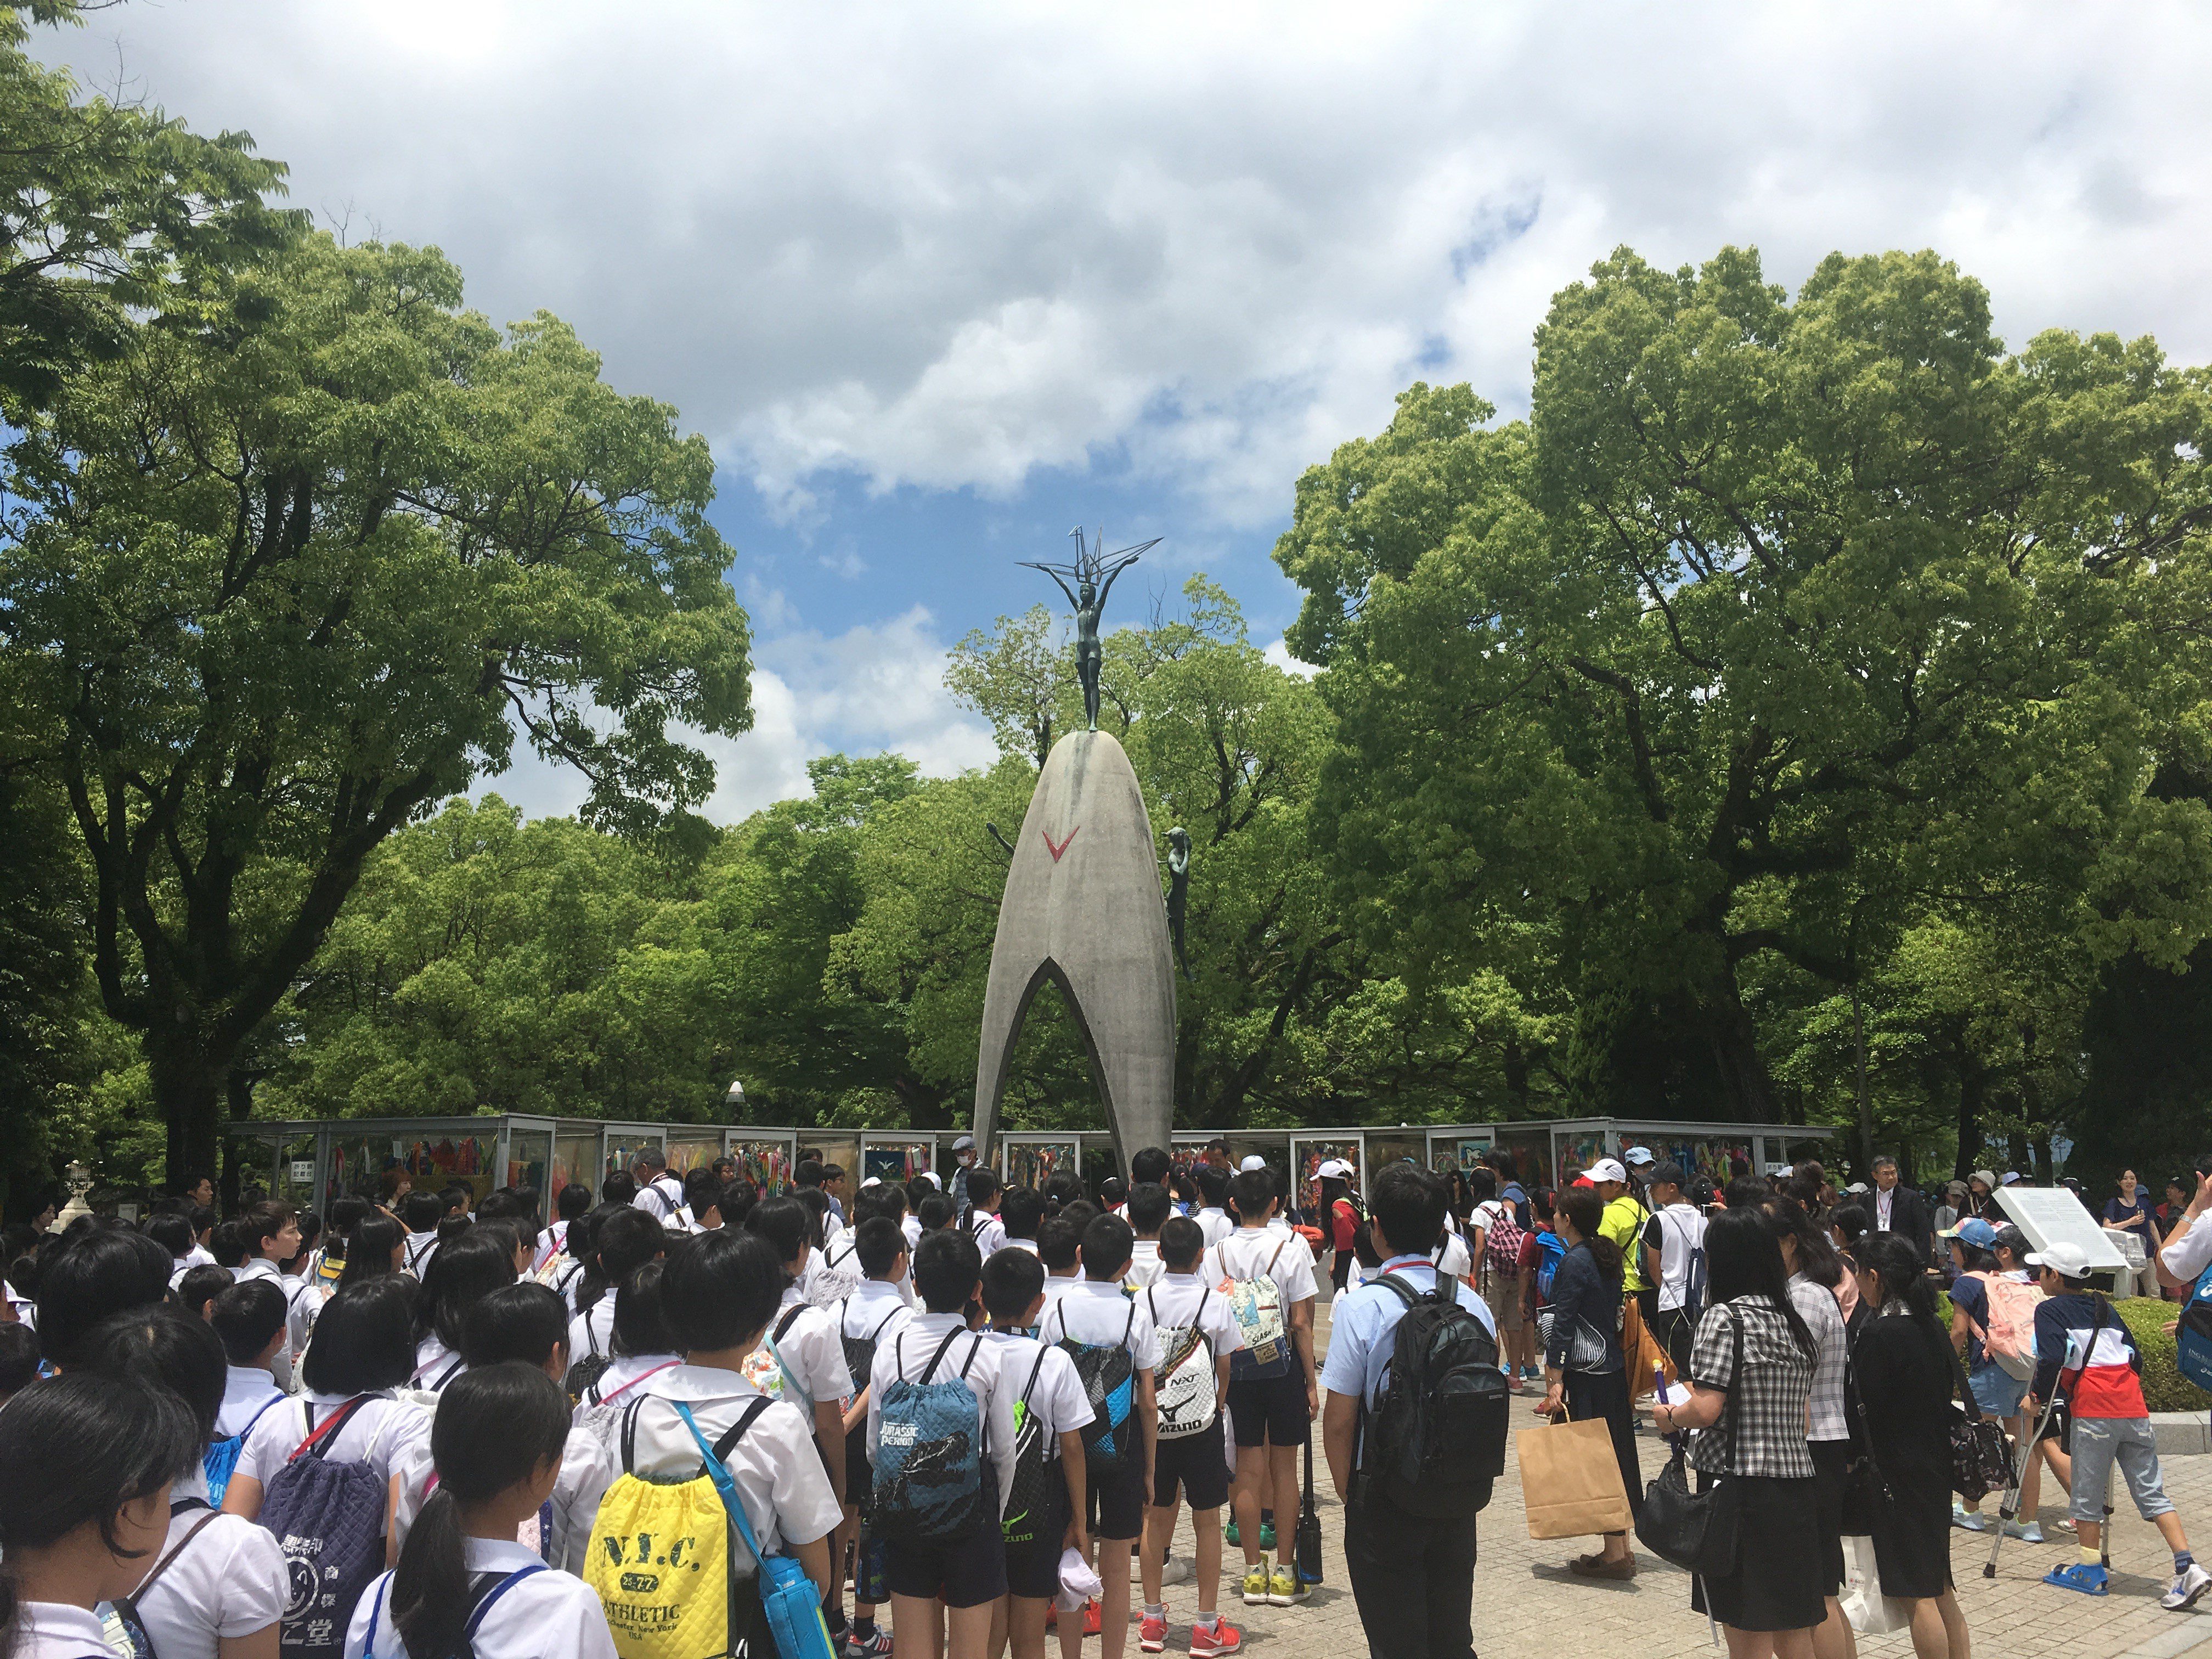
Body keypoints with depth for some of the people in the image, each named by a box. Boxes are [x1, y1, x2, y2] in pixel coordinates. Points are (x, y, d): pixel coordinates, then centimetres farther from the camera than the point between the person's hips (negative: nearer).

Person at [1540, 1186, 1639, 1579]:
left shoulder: (1573, 1263, -15)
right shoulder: (1607, 1256, 10)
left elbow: (1563, 1327, -18)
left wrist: (1554, 1384, -18)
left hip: (1586, 1374, -9)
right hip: (1614, 1369, 9)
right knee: (1616, 1457, 13)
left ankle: (1615, 1554, 1)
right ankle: (1623, 1548, 19)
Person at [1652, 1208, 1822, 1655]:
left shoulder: (1723, 1317, -13)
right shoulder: (1792, 1320, 9)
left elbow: (1706, 1410, -20)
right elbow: (1804, 1412, 17)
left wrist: (1669, 1417, -1)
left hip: (1742, 1485, -7)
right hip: (1797, 1484, 7)